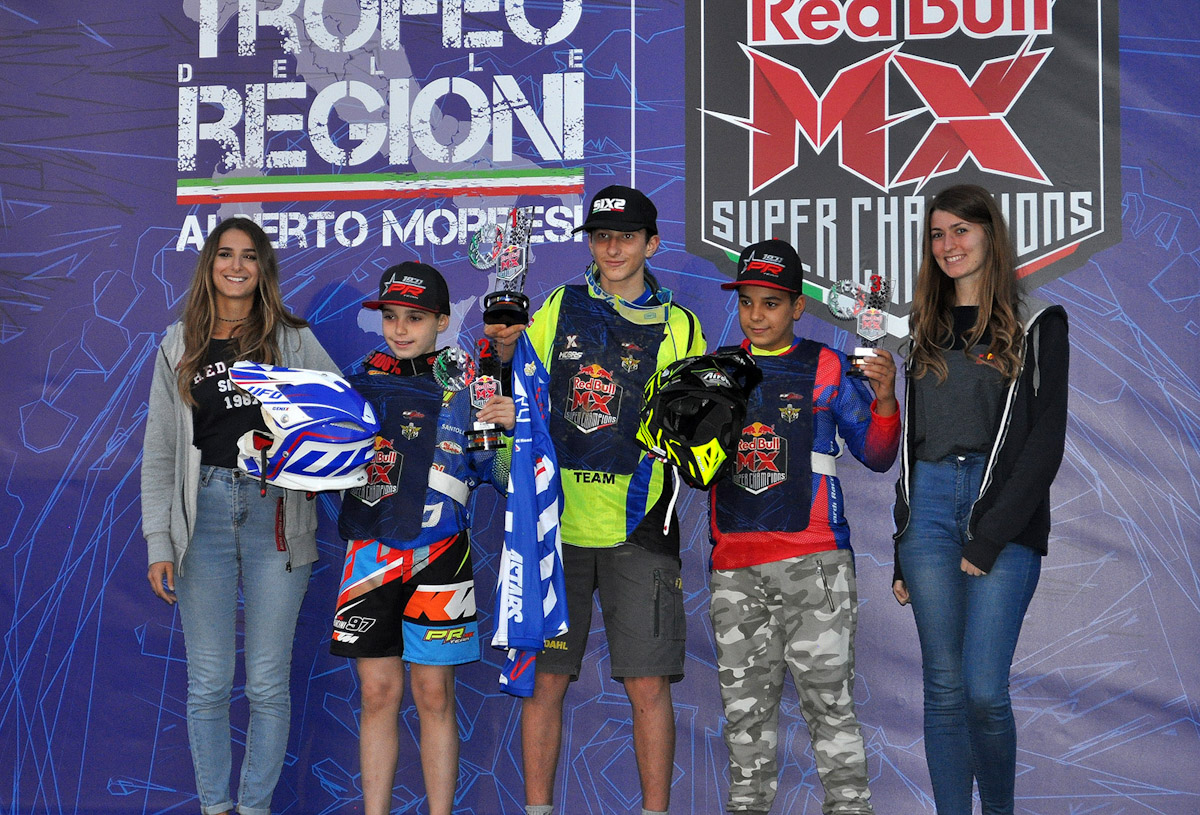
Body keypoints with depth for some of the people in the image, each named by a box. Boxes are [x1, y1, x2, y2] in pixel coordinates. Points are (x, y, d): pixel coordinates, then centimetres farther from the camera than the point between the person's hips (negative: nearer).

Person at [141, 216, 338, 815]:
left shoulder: (293, 341, 8)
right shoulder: (180, 347, 10)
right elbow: (159, 452, 9)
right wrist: (159, 543, 1)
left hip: (276, 514, -1)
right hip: (203, 512, 1)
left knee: (268, 682, 2)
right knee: (208, 682, 3)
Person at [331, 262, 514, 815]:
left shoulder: (467, 386, 1)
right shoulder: (362, 381, 9)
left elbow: (504, 473, 1)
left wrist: (512, 426, -16)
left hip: (438, 557, -2)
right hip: (370, 555, 2)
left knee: (435, 695, 2)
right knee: (378, 692, 5)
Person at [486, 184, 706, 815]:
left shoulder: (679, 327, 9)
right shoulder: (559, 309, 10)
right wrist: (502, 350, -7)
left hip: (638, 526, -1)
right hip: (557, 521, 1)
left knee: (648, 685, -2)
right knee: (545, 678, 3)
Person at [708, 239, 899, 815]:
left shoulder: (828, 369, 3)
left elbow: (876, 456, 1)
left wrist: (884, 399, -15)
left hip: (812, 562, -4)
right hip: (734, 566, 4)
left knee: (828, 699, -6)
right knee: (745, 705, 9)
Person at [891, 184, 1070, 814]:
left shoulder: (1036, 327, 3)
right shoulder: (924, 330, 17)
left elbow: (1046, 443, -5)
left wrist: (990, 538, -12)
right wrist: (901, 551, 12)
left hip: (1005, 516, -4)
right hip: (929, 509, 4)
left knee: (984, 690, -12)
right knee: (945, 687, 3)